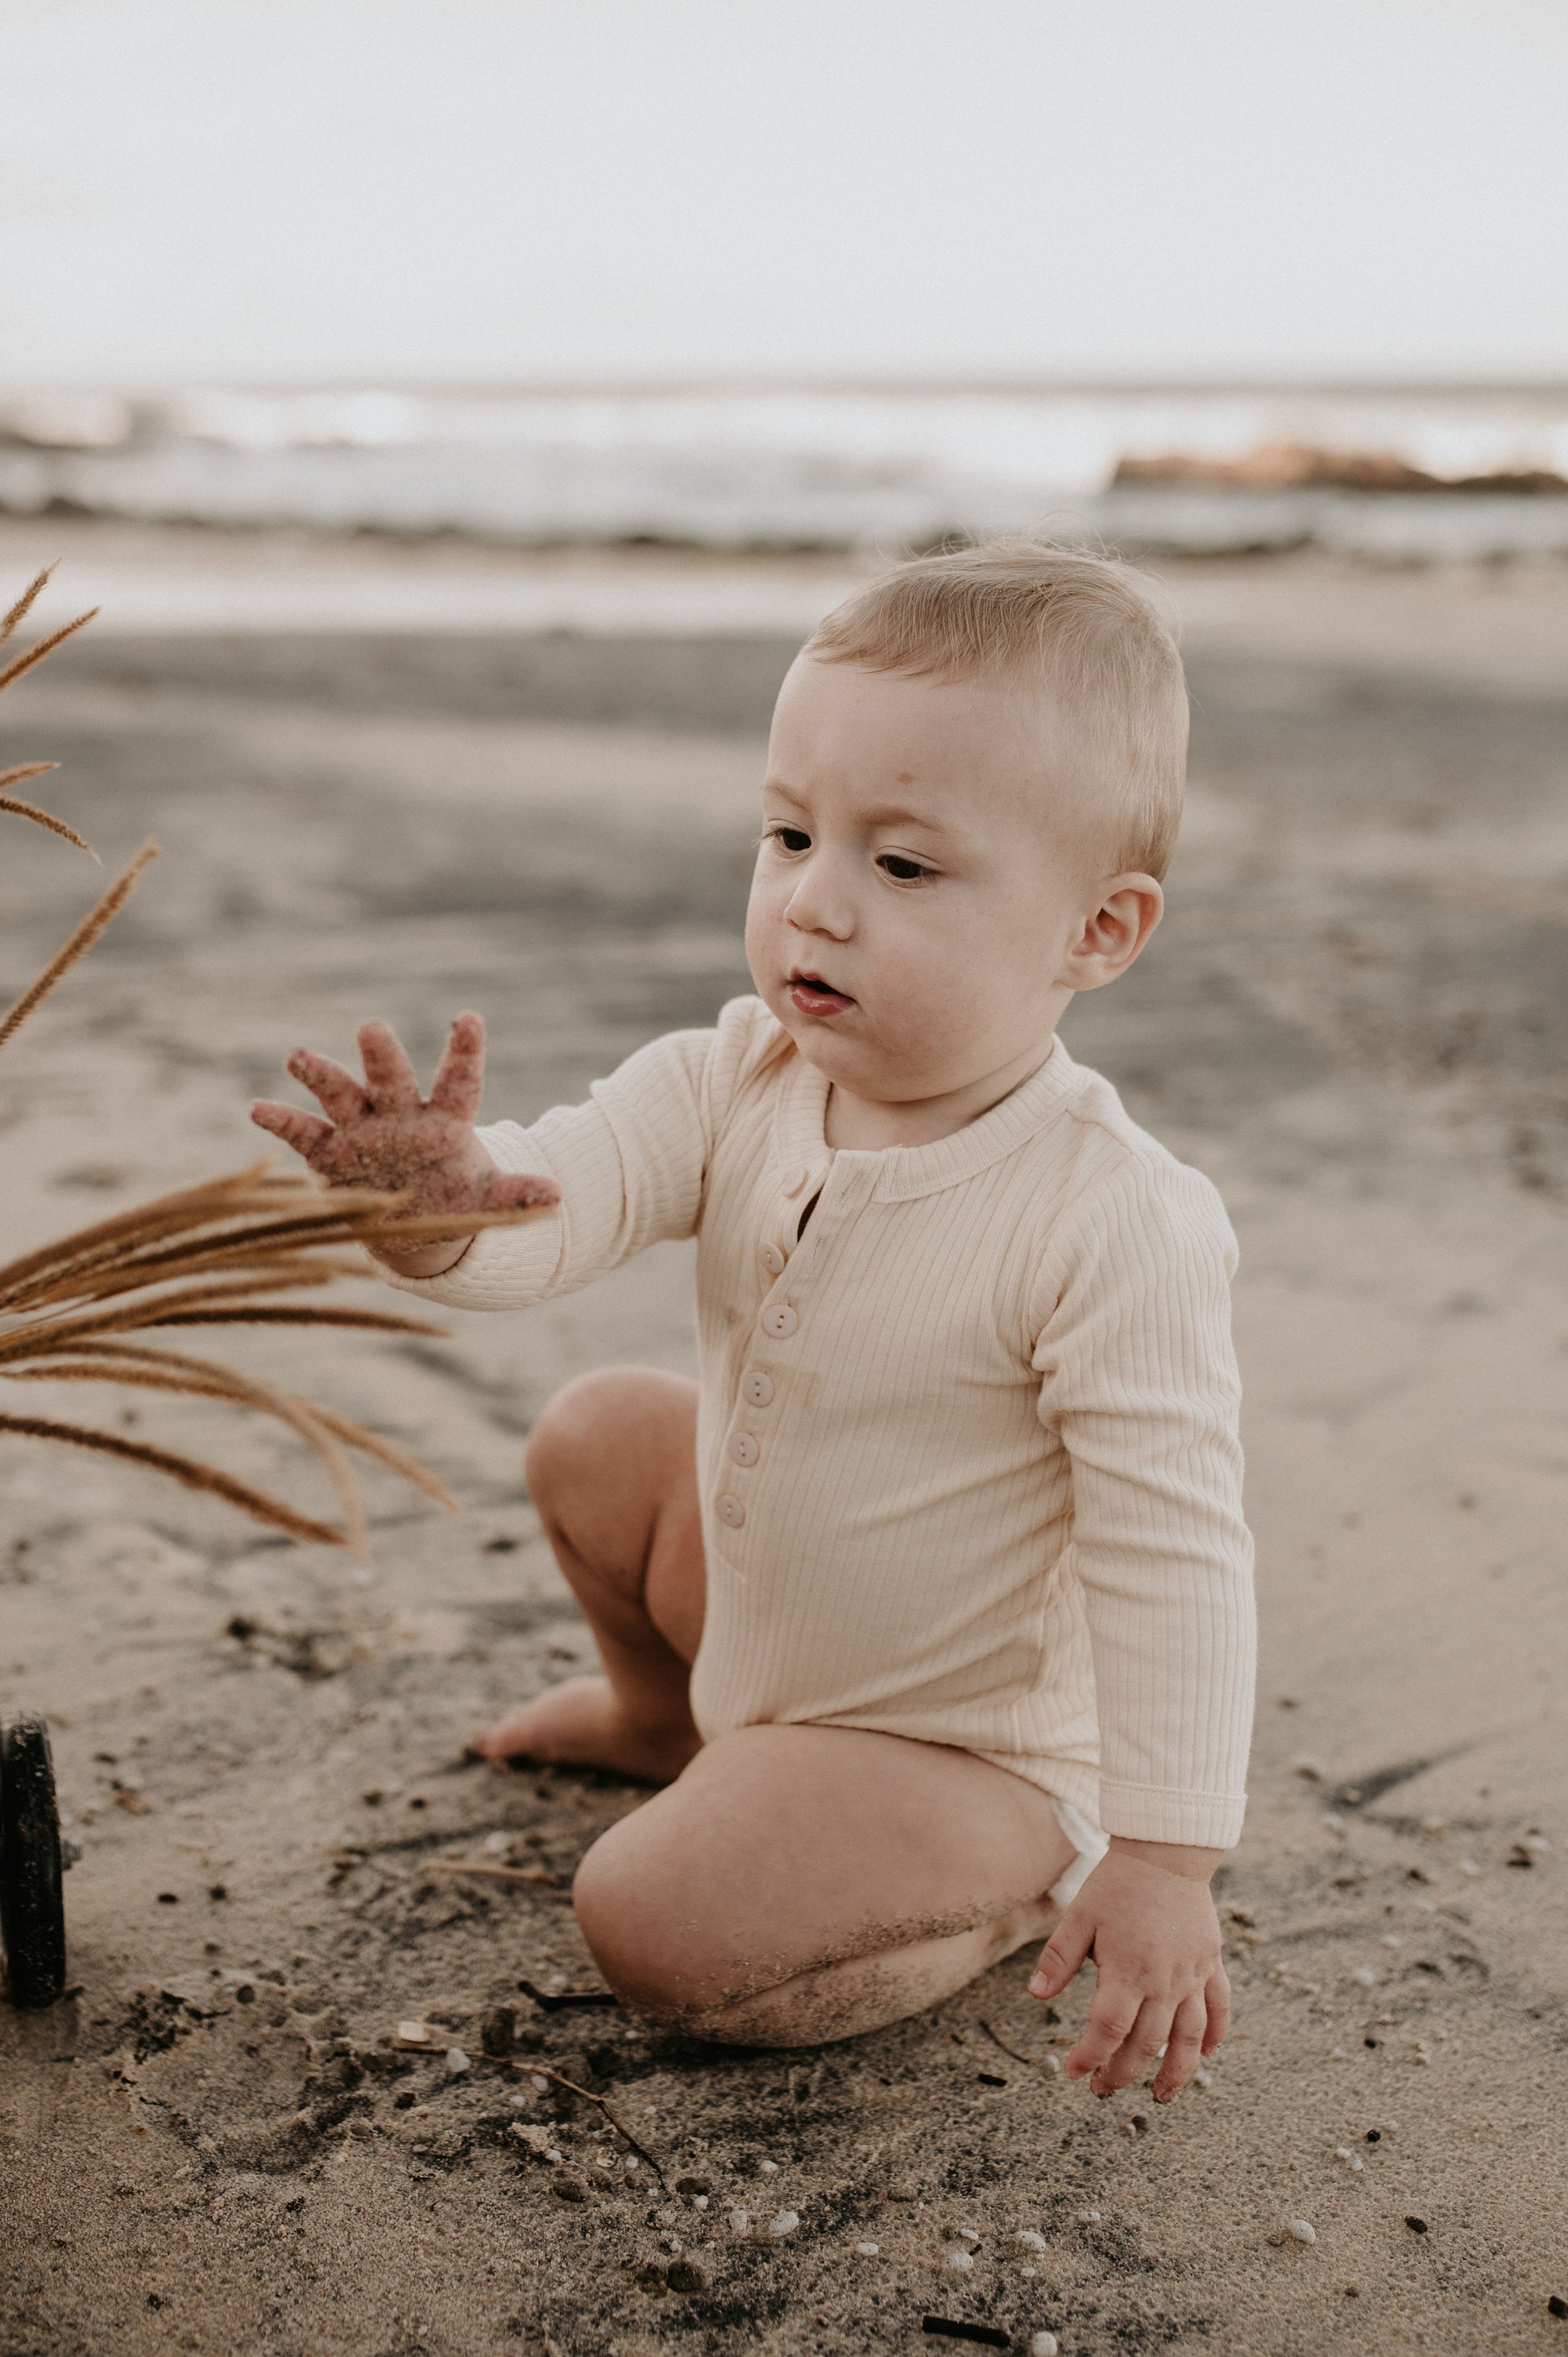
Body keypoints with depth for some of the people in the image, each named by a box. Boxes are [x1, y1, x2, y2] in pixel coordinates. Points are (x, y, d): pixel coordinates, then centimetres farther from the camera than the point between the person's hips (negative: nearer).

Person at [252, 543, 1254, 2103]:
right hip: (763, 1607, 7)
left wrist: (1161, 1869, -28)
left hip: (967, 1740, -7)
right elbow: (569, 1190, -23)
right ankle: (666, 1712, 37)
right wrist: (444, 1205, -48)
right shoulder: (742, 1079, -13)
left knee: (659, 1931, -18)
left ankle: (1015, 1891, 5)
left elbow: (1171, 1557, -29)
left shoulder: (1116, 1223, -32)